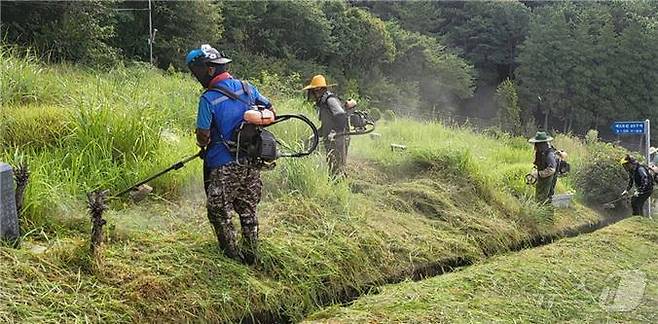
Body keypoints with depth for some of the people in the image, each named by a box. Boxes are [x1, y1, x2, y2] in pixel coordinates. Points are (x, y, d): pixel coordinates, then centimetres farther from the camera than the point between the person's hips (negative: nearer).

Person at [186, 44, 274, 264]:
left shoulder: (208, 99, -16)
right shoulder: (247, 88, 2)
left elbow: (203, 136, -14)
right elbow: (270, 111, 12)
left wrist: (203, 144, 8)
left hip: (224, 166, -6)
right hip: (251, 163, 6)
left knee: (219, 211, 9)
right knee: (248, 211, 17)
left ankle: (232, 255, 13)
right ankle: (251, 254, 24)